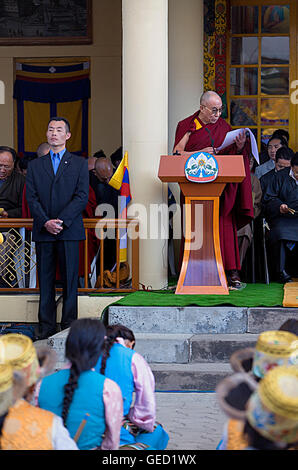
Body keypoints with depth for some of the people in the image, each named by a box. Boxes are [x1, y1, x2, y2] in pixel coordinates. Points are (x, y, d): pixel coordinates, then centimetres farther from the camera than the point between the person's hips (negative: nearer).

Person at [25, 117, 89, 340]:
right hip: (43, 230, 2)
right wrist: (46, 222, -10)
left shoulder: (79, 163, 7)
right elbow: (31, 198, 5)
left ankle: (69, 325, 5)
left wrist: (61, 221, -14)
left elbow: (82, 197, -3)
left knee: (70, 278, -1)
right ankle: (47, 325, 8)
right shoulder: (35, 165, 14)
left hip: (69, 230, -2)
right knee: (45, 279, 4)